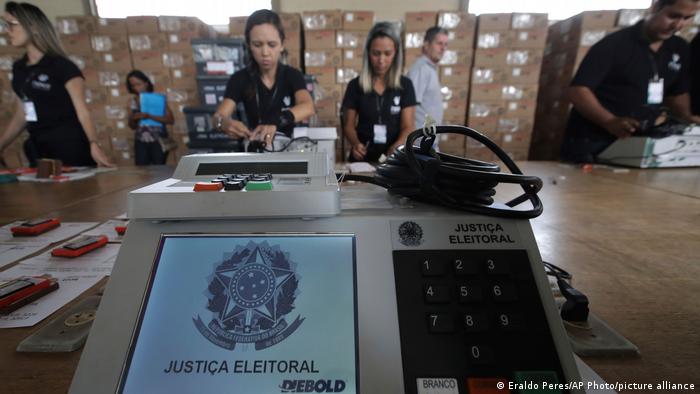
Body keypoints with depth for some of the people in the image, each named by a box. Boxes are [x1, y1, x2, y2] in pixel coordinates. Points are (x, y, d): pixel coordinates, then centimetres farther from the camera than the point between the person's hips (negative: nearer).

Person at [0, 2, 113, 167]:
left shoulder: (62, 66, -7)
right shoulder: (18, 68, 13)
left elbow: (82, 111, -17)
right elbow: (21, 117, 19)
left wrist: (93, 144, -32)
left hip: (70, 149, -7)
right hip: (38, 150, 7)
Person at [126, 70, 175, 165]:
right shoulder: (133, 101, 9)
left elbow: (170, 120, -14)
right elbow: (132, 126, 14)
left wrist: (149, 116, -23)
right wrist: (133, 118, -8)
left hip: (158, 141, -3)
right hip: (141, 142, 4)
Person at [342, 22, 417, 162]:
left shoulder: (405, 85, 3)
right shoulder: (355, 85, 4)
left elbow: (408, 127, -2)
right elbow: (349, 124, 6)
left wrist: (396, 148, -21)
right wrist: (355, 143, -15)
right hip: (363, 158, 1)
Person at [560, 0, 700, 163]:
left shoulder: (680, 49, 10)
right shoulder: (615, 44, -10)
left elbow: (677, 93, 22)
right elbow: (578, 90, -20)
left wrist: (686, 116, 0)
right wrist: (610, 122, -33)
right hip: (592, 143, -6)